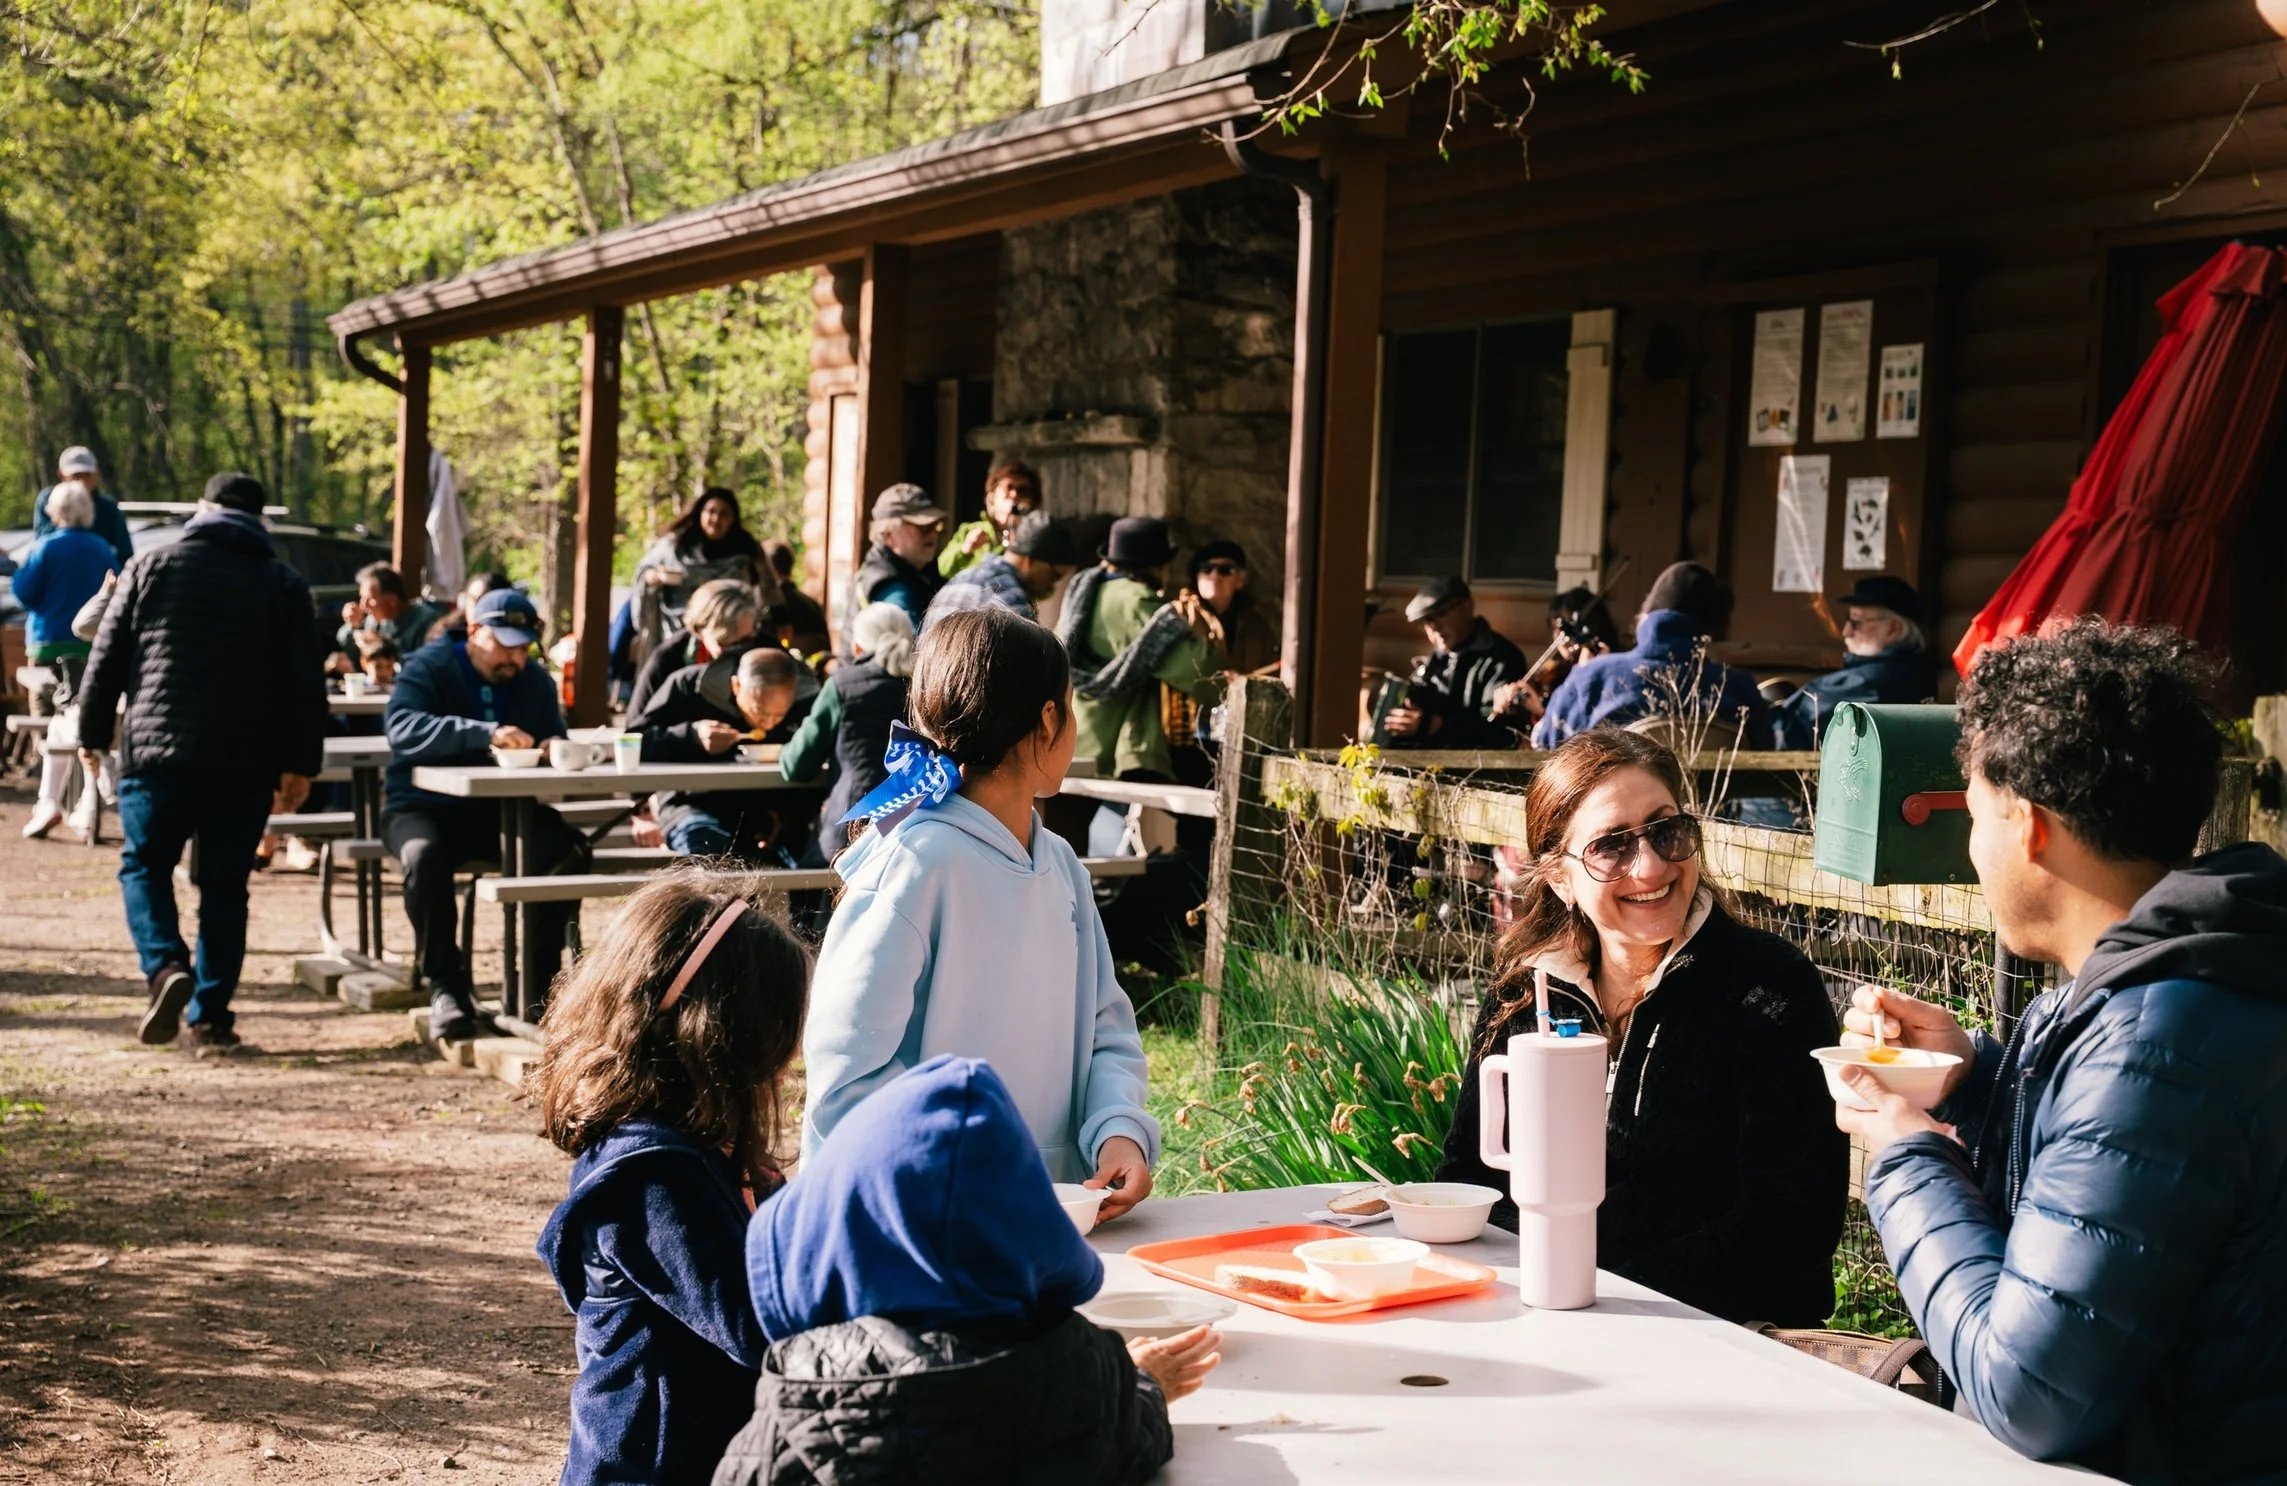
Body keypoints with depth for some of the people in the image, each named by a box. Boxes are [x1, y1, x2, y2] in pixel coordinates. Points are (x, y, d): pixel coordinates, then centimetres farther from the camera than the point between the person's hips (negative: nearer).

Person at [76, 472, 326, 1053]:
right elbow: (307, 683, 3)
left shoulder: (152, 567, 5)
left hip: (158, 750, -1)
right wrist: (301, 764, 7)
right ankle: (210, 1016, 6)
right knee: (224, 884, 7)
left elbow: (107, 657, 5)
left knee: (144, 865, 11)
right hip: (247, 762, 1)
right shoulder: (284, 585, 7)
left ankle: (166, 966, -13)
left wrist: (93, 735, 14)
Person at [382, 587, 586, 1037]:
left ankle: (541, 986, -15)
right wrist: (486, 734, -39)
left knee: (568, 848, -23)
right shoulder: (429, 666, -7)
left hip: (500, 813, 4)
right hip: (423, 806, -4)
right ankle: (445, 987, -24)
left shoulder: (536, 682, 11)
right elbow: (402, 727, -26)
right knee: (425, 853, -37)